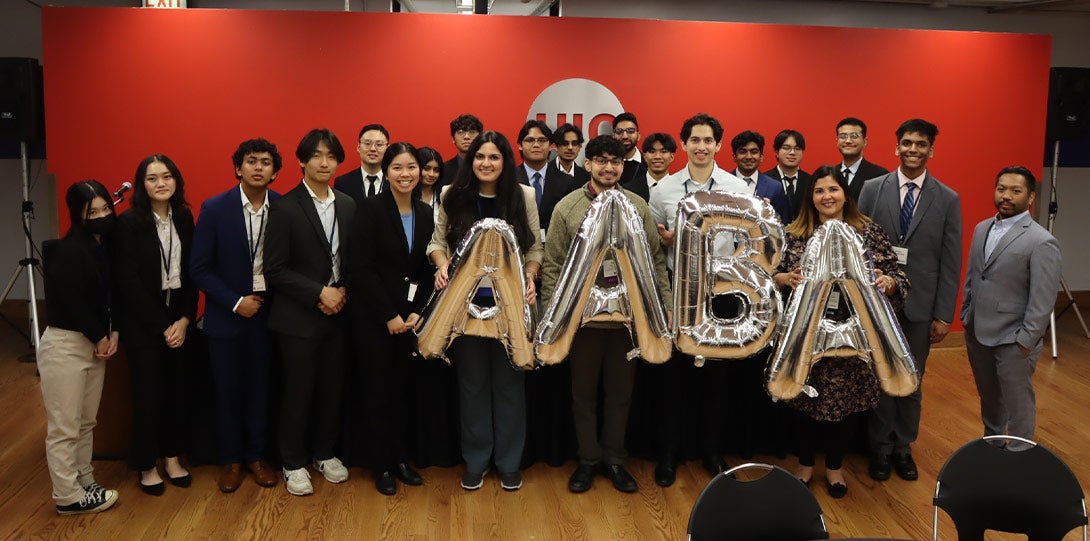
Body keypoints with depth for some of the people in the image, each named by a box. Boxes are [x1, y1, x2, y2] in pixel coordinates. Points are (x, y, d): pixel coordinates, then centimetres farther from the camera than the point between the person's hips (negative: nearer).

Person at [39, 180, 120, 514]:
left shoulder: (106, 247, 7)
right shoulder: (68, 251, -16)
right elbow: (72, 303, -19)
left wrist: (113, 333, -2)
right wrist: (100, 337, -8)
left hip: (94, 345, 8)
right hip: (65, 345, -8)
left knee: (86, 423, 15)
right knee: (64, 428, 1)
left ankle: (84, 484, 27)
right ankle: (68, 497, 10)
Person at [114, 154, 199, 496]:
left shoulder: (184, 218, 4)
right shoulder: (129, 222, -9)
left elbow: (191, 273, 5)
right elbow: (129, 281, -12)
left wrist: (185, 320, -5)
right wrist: (162, 326, -11)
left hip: (179, 320, 4)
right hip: (143, 323, -4)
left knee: (178, 390, 8)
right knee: (148, 394, 3)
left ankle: (172, 458, 24)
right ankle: (147, 467, 19)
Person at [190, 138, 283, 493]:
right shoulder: (215, 209, -7)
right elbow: (199, 268, -7)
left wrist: (276, 299, -7)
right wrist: (235, 302, -12)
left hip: (267, 312, 1)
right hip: (227, 313, -1)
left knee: (261, 388, 10)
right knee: (228, 390, 8)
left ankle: (256, 456, 27)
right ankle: (231, 460, 25)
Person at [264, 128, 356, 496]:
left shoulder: (348, 206, 7)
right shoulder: (285, 208, -9)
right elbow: (274, 270, -11)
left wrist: (343, 291, -6)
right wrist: (319, 293, -16)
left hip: (337, 313, 4)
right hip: (298, 317, -4)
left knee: (333, 389, 11)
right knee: (298, 392, 4)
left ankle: (324, 453, 30)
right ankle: (294, 464, 21)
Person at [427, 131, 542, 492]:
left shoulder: (524, 196, 0)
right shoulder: (453, 197, 0)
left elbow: (535, 249, 3)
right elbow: (437, 241, 5)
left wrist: (530, 278, -14)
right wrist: (442, 265, -15)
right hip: (466, 302, 0)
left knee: (509, 381, 9)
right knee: (472, 381, 11)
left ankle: (509, 462, 24)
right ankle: (475, 461, 25)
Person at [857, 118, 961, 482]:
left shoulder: (948, 200, 0)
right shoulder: (873, 189, -1)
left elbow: (951, 263, 0)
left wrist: (944, 315, -3)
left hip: (920, 303, 0)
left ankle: (903, 446, 27)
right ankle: (881, 447, 24)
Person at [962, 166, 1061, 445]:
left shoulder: (1042, 242, -15)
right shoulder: (981, 229, 7)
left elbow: (1043, 300, -16)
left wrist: (1026, 341, -16)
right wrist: (966, 315, 12)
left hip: (1013, 340, -7)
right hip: (977, 333, 7)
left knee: (1017, 402, 6)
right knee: (988, 397, 22)